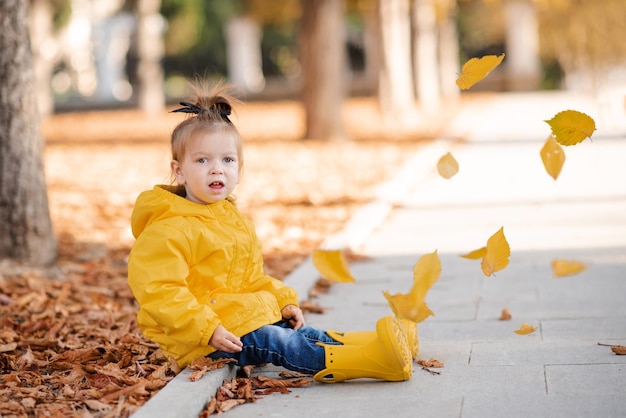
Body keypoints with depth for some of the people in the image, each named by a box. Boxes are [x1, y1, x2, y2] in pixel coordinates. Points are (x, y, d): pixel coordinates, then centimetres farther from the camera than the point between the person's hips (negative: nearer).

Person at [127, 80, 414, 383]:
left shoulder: (237, 222, 19)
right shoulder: (168, 231, -15)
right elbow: (159, 291, -22)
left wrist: (284, 300, 13)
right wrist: (207, 330, -27)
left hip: (244, 317, 10)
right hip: (200, 341, -10)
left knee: (299, 331, -10)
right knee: (279, 342, -25)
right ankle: (367, 359, -40)